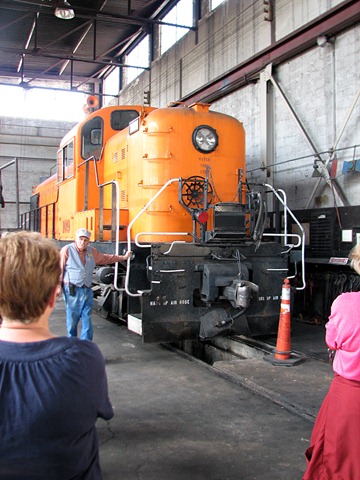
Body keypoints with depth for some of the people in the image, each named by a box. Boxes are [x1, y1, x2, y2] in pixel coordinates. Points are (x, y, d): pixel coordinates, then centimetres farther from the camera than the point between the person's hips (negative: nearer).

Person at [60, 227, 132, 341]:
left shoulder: (92, 251, 13)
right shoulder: (67, 250, -4)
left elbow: (106, 258, 25)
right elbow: (59, 269, -6)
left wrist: (123, 257, 27)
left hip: (87, 291, 5)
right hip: (73, 290, -5)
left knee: (87, 321, 4)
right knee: (72, 321, 3)